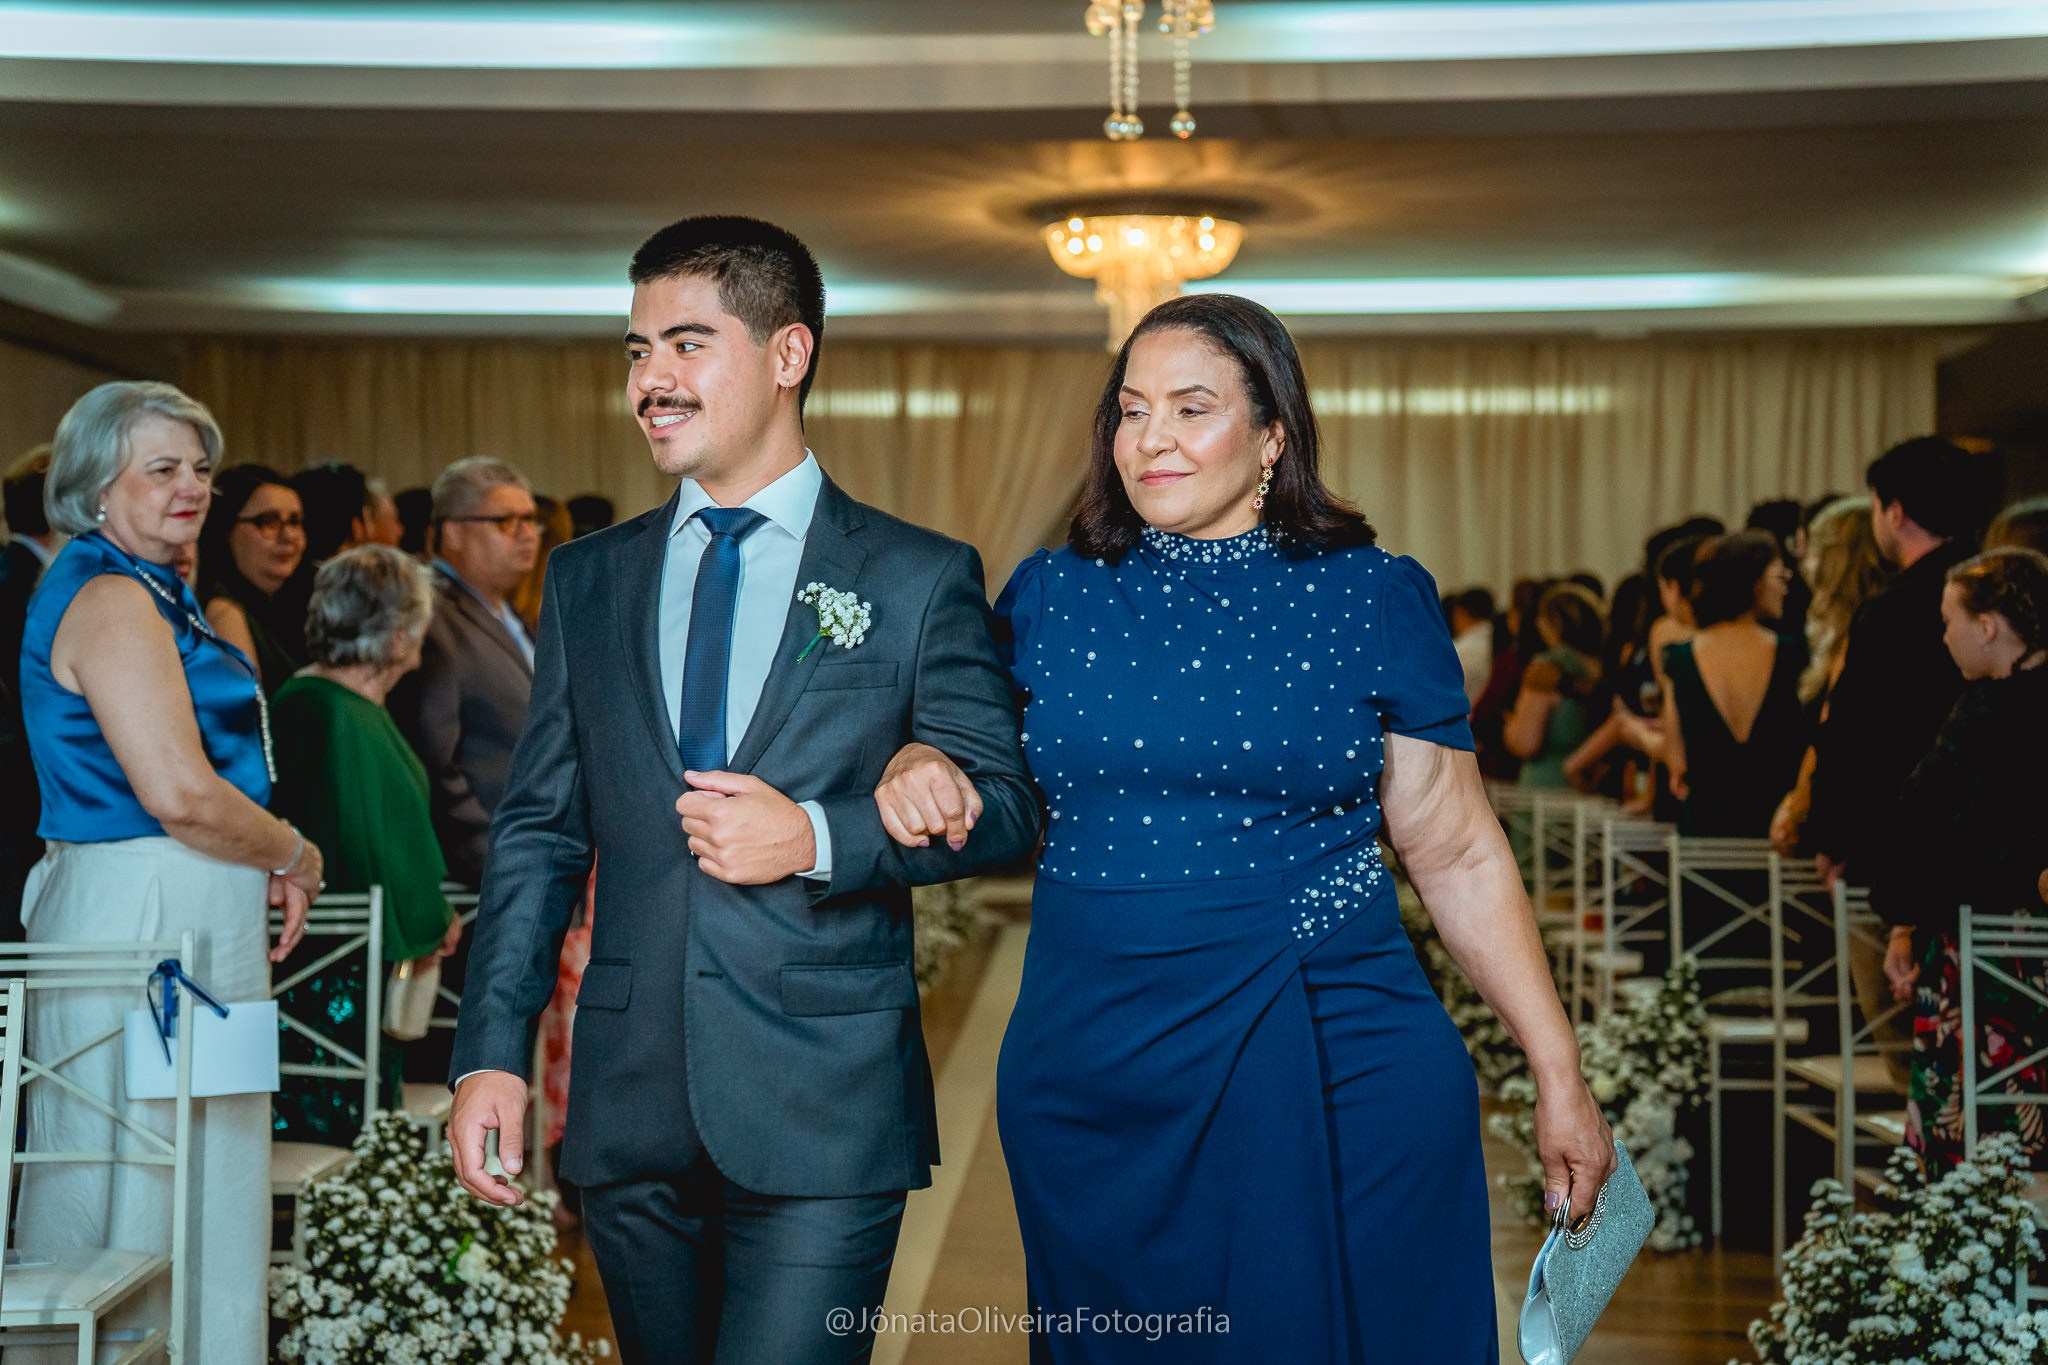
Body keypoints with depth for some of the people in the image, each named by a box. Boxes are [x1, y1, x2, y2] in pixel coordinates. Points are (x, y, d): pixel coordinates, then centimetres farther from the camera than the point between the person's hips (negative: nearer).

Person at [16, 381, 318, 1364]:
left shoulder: (142, 592, 17)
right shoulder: (113, 599, -15)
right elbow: (181, 795, -22)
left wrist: (262, 870, 11)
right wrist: (296, 858, -7)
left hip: (178, 912, 10)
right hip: (151, 916, -10)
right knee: (157, 1190, -3)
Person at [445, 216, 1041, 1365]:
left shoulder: (921, 579, 0)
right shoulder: (588, 580, 11)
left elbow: (1007, 805, 1)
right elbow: (540, 829, 11)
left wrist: (817, 839, -14)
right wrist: (493, 1053, 3)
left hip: (826, 1109, -3)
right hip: (632, 1101, 4)